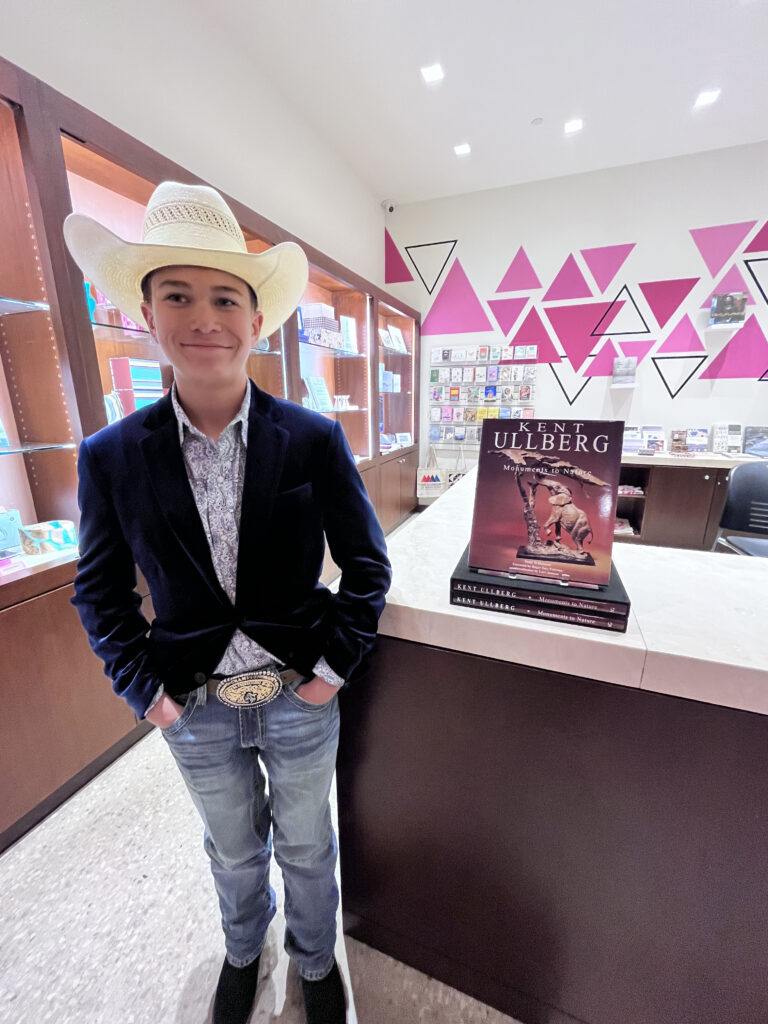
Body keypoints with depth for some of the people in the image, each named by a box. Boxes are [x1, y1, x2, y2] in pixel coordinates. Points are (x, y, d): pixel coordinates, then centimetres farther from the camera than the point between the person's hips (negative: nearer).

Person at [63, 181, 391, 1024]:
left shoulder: (314, 439, -15)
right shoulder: (111, 457, -11)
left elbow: (366, 566, -8)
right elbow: (99, 592, 1)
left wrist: (334, 667, -11)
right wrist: (144, 690, -6)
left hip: (300, 699, -1)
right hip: (195, 707, 2)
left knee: (305, 844, 26)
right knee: (234, 851, 31)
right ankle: (243, 948, 66)